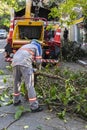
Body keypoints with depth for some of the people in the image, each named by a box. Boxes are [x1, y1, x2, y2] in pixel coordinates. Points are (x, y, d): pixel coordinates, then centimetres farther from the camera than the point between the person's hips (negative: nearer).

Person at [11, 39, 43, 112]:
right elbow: (38, 60, 11)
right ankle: (34, 106, -1)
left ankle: (16, 101, 36)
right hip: (24, 63, -6)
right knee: (30, 85, -3)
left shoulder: (25, 46, 39)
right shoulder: (38, 46, 22)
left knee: (16, 83, 21)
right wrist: (37, 66, 33)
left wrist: (31, 69, 41)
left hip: (15, 62, 6)